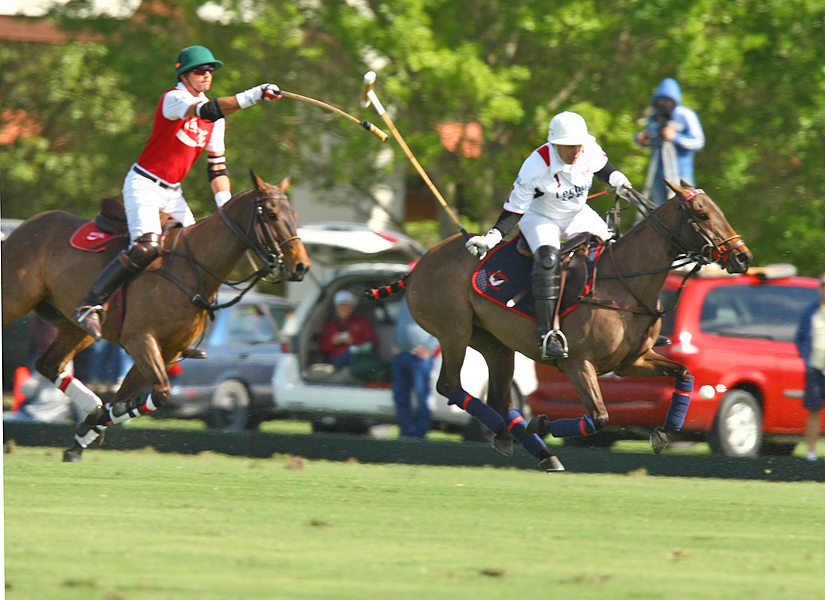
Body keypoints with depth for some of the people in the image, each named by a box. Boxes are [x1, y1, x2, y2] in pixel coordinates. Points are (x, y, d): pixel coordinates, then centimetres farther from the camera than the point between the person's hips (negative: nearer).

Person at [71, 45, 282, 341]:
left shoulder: (216, 119, 9)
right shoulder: (173, 99, -15)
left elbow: (217, 165, 12)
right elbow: (208, 111, -34)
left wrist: (226, 207, -1)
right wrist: (254, 95, -40)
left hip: (172, 193, 8)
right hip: (144, 185, -8)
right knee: (147, 246, -26)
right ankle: (90, 305, -20)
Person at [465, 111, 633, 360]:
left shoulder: (591, 151, -15)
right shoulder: (536, 167, -28)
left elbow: (603, 169, 12)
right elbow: (514, 209, -20)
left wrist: (618, 181, -7)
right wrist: (492, 237, -28)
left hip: (578, 214, 6)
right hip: (540, 218, -6)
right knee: (548, 259, -34)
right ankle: (547, 334, -35)